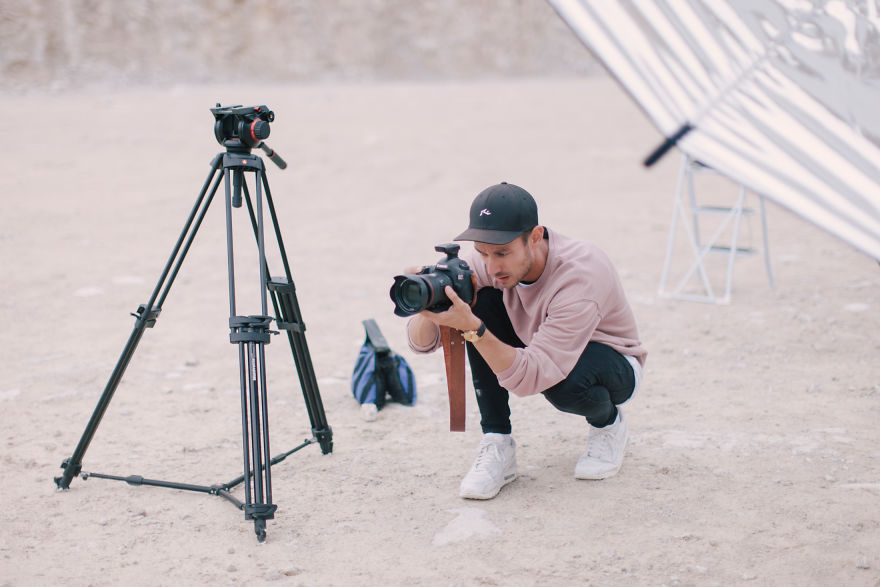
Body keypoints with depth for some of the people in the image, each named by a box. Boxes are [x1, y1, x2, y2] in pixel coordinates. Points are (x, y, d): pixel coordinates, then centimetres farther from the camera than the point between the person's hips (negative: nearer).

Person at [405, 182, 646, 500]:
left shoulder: (582, 276, -38)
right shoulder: (485, 263, -22)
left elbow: (531, 378, -44)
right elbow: (421, 342, -21)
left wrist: (472, 328, -55)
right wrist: (428, 313, -44)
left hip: (614, 365, -5)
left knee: (564, 381, -39)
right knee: (481, 301, -20)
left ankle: (608, 423, 1)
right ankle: (497, 446, -13)